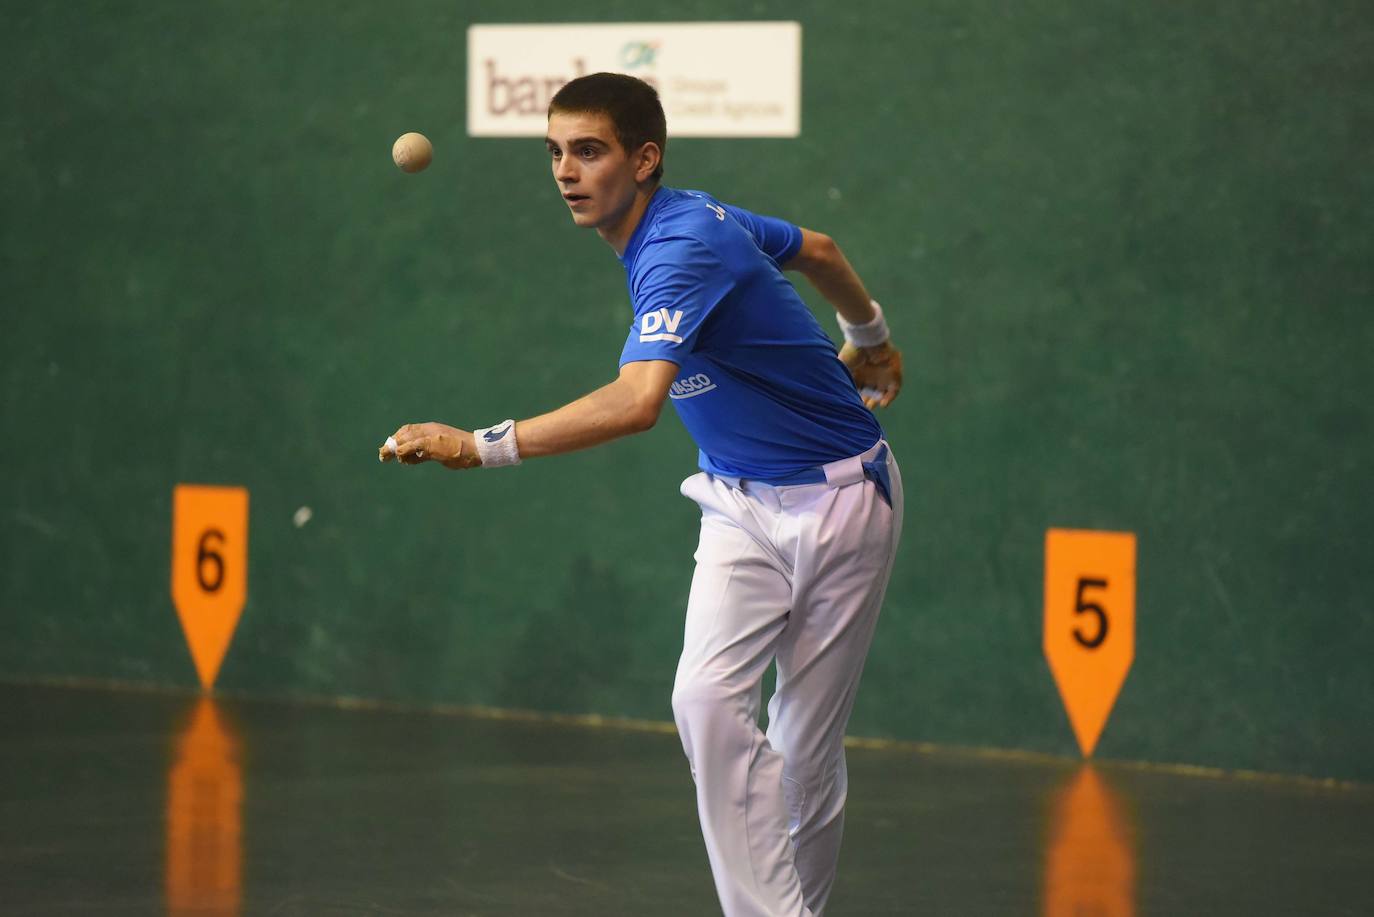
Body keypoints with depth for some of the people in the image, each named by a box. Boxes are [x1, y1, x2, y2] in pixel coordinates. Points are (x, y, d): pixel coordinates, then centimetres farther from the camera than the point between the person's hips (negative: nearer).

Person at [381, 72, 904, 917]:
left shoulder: (681, 252, -27)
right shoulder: (694, 215, 1)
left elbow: (638, 403, -44)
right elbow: (819, 250, 19)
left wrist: (482, 446, -49)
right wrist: (867, 335, 38)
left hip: (837, 498, -7)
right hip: (741, 505, 7)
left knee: (806, 749, -3)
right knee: (708, 700, -15)